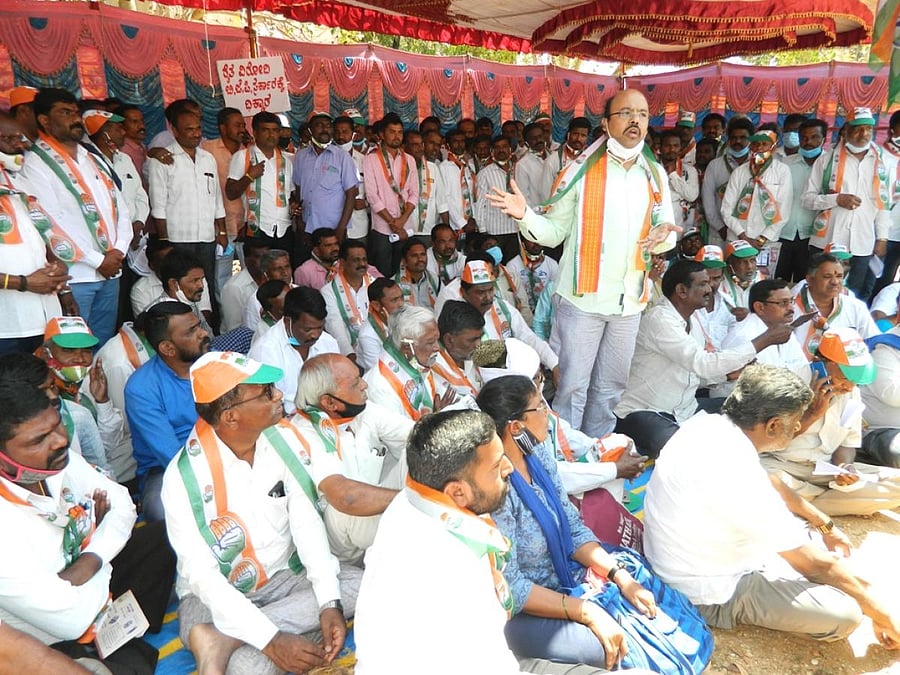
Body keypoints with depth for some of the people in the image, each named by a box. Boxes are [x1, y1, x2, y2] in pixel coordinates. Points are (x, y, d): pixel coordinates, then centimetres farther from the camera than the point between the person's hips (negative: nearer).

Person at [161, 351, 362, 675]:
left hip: (282, 575, 7)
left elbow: (306, 523, -10)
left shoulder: (285, 440, -11)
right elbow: (202, 574, -23)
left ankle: (222, 640, -20)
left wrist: (329, 603, -21)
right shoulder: (185, 476, -22)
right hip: (215, 593, -7)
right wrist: (271, 640, -30)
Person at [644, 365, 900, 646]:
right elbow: (817, 565, -20)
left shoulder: (704, 425, -8)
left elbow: (770, 485, 12)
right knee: (845, 613, -11)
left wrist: (825, 527, 22)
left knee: (797, 533, 21)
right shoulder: (741, 481, -33)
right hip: (711, 598, -8)